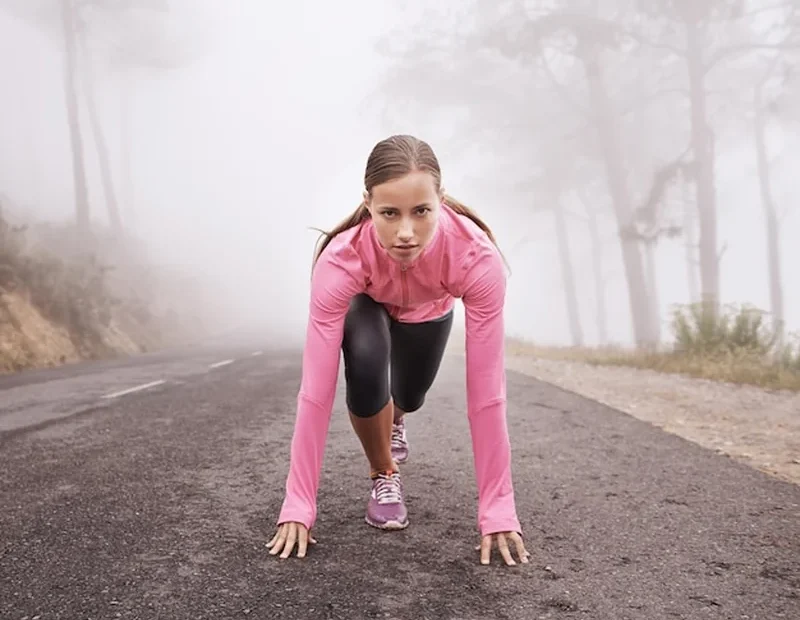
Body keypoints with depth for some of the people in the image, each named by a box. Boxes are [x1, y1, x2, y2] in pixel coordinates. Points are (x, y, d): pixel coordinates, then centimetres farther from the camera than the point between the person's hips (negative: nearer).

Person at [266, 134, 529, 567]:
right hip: (367, 304, -1)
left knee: (410, 397, 15)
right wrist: (298, 505, -39)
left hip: (429, 311, 2)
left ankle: (393, 421, 56)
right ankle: (384, 476, 0)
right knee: (366, 372, -30)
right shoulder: (341, 261, -44)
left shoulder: (476, 257, -44)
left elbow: (486, 389, -40)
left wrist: (498, 508, -39)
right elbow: (316, 390, -40)